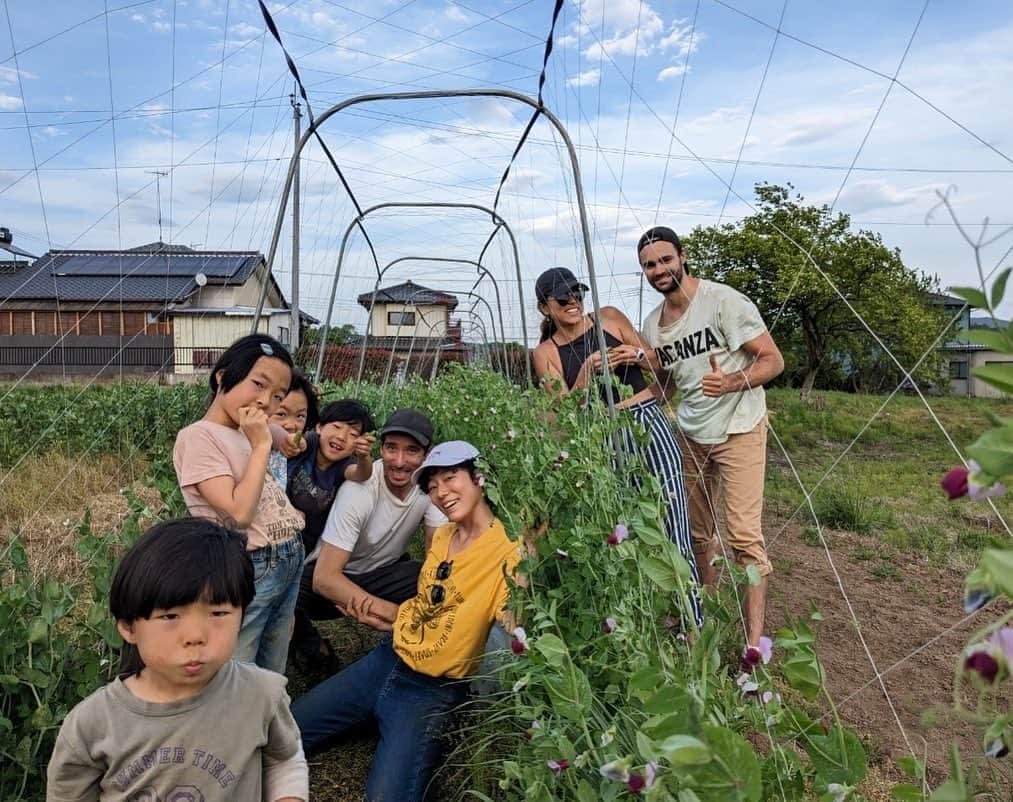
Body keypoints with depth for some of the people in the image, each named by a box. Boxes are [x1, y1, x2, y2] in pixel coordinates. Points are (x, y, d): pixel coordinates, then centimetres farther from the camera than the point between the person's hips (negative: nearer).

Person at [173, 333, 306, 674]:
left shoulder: (248, 431, 9)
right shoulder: (198, 436, -14)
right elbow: (240, 513, -21)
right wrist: (261, 445, -17)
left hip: (288, 565, 8)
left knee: (272, 681, 19)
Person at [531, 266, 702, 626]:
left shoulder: (610, 317, 6)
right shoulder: (546, 353, 5)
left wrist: (637, 355, -6)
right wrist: (587, 370, -16)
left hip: (649, 424, 0)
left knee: (672, 527, -7)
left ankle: (693, 622, 0)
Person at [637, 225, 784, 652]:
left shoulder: (723, 300, -13)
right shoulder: (652, 325, 7)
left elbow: (773, 360, -13)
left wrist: (731, 383, -31)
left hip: (738, 431, -6)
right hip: (690, 436, 6)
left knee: (744, 536, -11)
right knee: (698, 533, 12)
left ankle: (753, 642, -5)